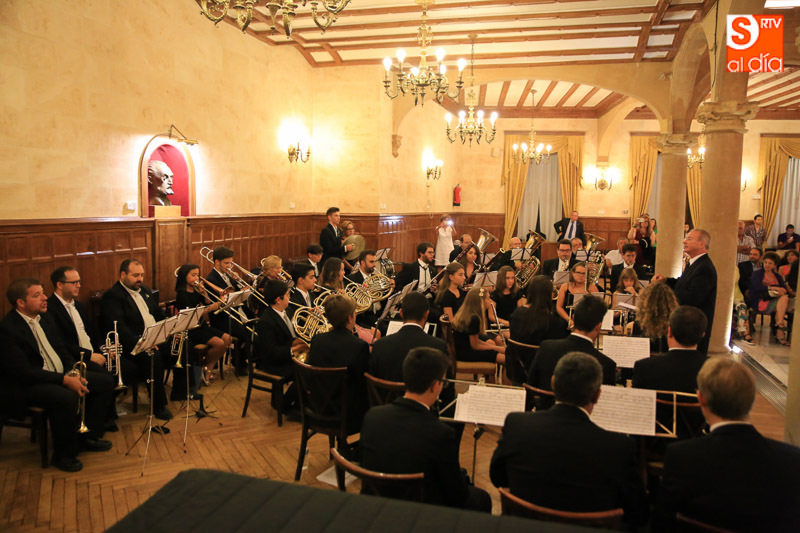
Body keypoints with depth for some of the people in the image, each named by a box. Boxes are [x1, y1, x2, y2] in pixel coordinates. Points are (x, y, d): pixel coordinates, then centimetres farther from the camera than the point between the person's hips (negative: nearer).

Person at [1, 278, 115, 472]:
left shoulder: (44, 318, 9)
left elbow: (62, 351, 14)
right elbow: (23, 373, -24)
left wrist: (72, 373, -4)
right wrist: (65, 380, -27)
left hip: (60, 375, 9)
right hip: (25, 387, -9)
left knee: (105, 381, 0)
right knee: (66, 397, -36)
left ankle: (87, 436, 11)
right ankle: (63, 455, -13)